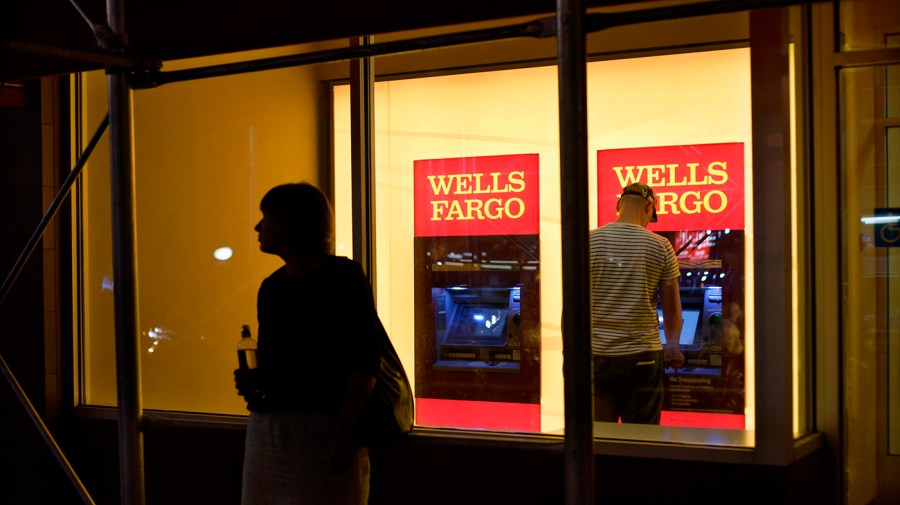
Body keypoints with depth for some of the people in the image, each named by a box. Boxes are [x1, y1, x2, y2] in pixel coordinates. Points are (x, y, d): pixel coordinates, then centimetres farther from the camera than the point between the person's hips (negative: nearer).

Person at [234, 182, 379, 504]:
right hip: (267, 429, 7)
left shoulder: (344, 278, -7)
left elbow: (363, 363, -14)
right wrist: (251, 380, 3)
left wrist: (344, 435, -21)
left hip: (324, 429, -6)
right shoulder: (271, 287, 13)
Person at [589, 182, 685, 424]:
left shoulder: (589, 242, -1)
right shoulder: (660, 246, -2)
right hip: (642, 358, -1)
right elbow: (672, 308, 5)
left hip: (597, 355, 1)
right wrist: (673, 346, 20)